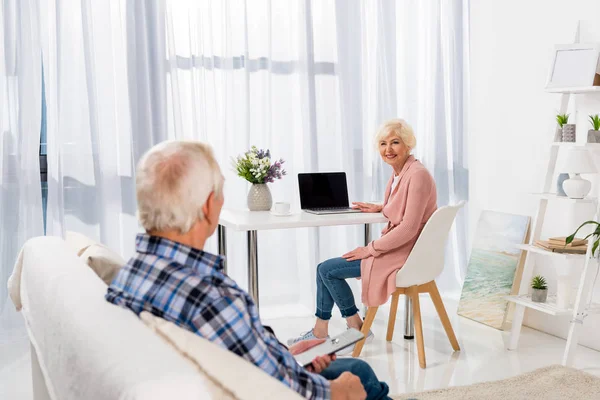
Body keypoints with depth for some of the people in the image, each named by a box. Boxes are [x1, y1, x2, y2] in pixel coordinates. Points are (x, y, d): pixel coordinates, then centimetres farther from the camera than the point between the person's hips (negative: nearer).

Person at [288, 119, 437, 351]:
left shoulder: (417, 175, -20)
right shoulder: (398, 173, 9)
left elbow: (408, 228, -24)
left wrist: (371, 249, -18)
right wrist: (380, 208, 12)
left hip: (403, 254, -9)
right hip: (394, 246, 10)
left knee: (327, 269, -5)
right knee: (326, 268, 8)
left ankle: (358, 329, 12)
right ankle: (320, 330, 16)